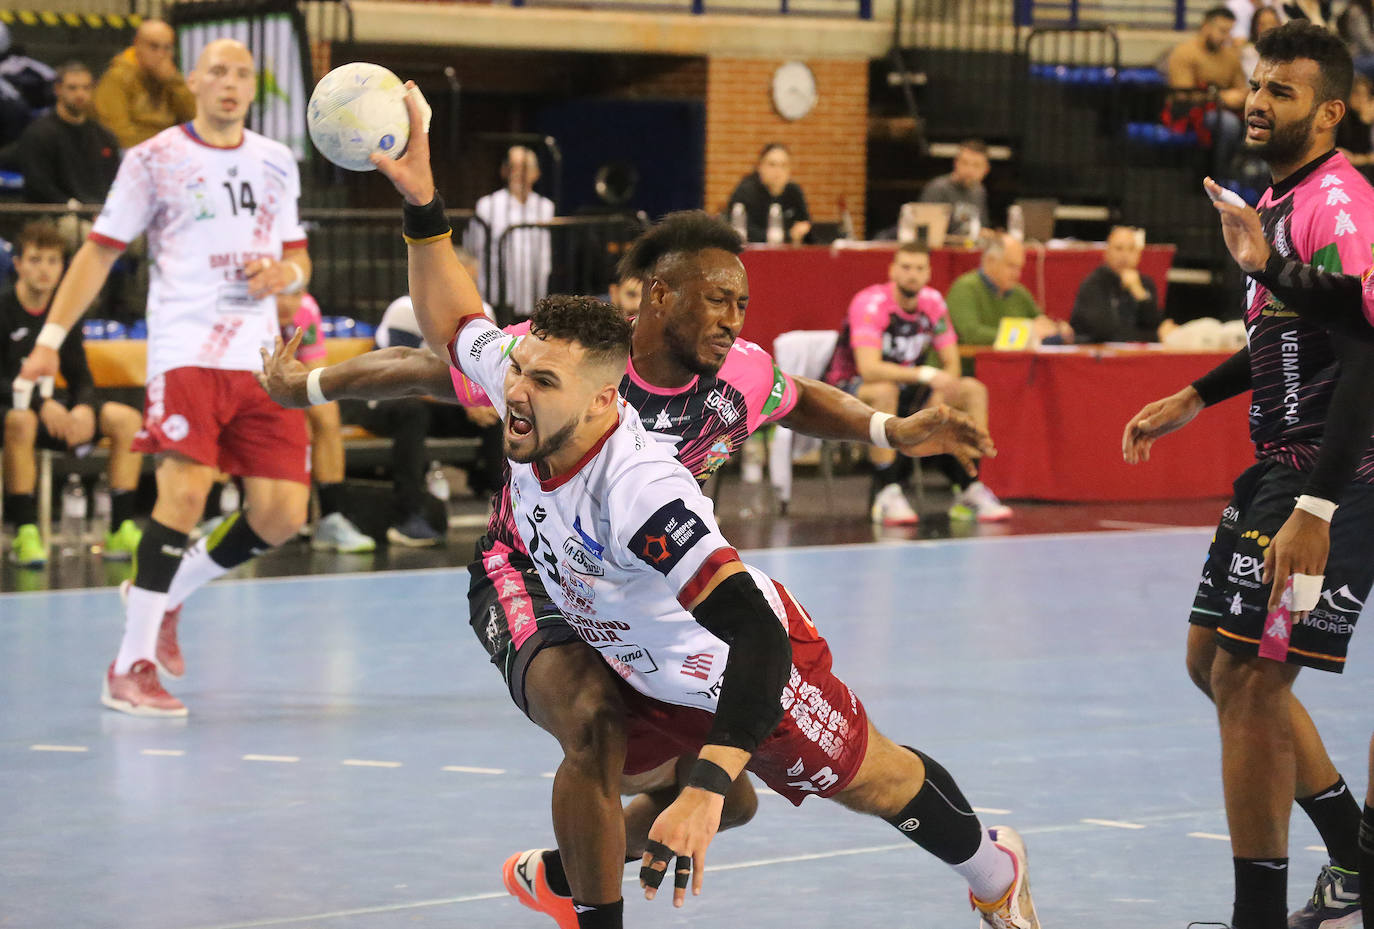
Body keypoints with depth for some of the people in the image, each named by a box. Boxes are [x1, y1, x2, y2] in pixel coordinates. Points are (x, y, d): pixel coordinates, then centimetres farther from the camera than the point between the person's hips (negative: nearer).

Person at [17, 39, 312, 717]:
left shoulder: (276, 163, 16)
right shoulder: (155, 158, 3)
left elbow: (298, 260, 23)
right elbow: (101, 250, 4)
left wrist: (283, 273, -2)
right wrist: (51, 336, -3)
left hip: (261, 357, 5)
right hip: (186, 350, -5)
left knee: (282, 513, -2)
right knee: (186, 489, -21)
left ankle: (164, 597, 22)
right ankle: (130, 668, -14)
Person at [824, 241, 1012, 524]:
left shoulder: (933, 302, -3)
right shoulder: (871, 304, -23)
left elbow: (951, 363, 2)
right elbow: (869, 369, -34)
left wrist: (938, 399, -19)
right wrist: (926, 374, -41)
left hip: (907, 387, 7)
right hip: (851, 388, -6)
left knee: (974, 390, -11)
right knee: (885, 391, -41)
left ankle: (969, 490, -12)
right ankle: (887, 493, -35)